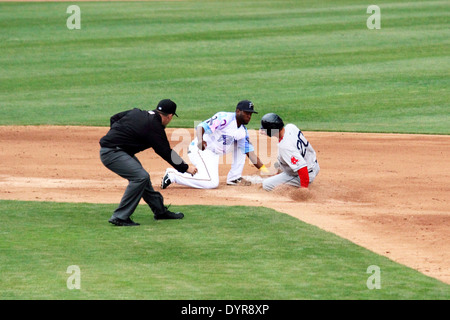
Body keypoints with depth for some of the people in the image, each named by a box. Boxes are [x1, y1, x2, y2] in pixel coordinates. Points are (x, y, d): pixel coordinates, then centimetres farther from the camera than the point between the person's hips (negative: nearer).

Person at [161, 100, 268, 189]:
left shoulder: (243, 131, 10)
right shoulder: (225, 118, -15)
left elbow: (250, 152, 9)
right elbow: (201, 127, -26)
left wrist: (263, 169, -4)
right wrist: (200, 140, -47)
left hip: (214, 154, 9)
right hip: (200, 150, -9)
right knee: (212, 182, -26)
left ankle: (234, 178, 11)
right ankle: (172, 175, -15)